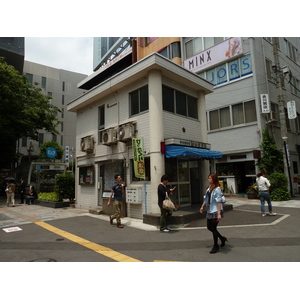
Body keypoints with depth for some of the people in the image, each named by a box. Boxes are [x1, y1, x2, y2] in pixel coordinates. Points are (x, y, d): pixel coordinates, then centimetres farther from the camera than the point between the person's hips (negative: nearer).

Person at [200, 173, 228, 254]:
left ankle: (216, 247, 19)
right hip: (209, 211, 8)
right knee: (209, 227, 15)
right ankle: (222, 238, 36)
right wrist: (202, 206, 16)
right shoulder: (209, 188, 7)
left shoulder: (217, 189, -18)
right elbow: (206, 198, 17)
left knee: (213, 228, 1)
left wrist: (219, 214, -25)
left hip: (215, 211, -8)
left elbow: (219, 202, -22)